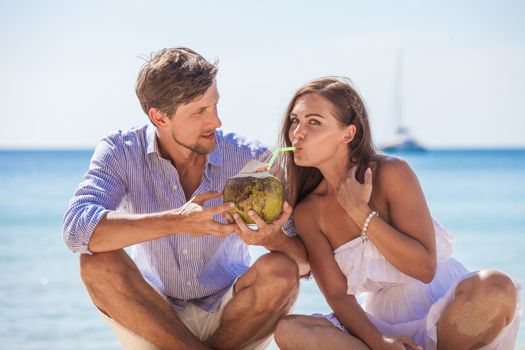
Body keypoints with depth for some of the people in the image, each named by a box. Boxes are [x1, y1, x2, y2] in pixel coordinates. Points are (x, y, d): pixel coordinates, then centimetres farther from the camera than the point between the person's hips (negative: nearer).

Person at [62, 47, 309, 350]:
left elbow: (307, 258, -11)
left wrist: (271, 238, -37)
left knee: (280, 271, -28)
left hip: (229, 322, 0)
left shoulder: (249, 159, -10)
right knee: (97, 260, -27)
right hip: (152, 321, 0)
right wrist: (176, 222, -41)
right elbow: (76, 229, -30)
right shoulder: (121, 153, -11)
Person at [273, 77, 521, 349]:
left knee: (495, 285, -35)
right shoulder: (307, 213, 0)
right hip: (386, 324, 2)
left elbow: (424, 267, -15)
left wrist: (360, 211, -17)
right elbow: (339, 295, -5)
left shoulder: (391, 173, -9)